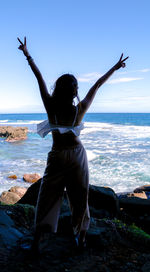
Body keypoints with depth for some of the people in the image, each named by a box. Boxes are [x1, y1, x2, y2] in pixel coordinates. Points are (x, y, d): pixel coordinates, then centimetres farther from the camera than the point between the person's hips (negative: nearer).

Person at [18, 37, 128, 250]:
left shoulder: (51, 107, -15)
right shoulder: (80, 109, -15)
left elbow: (39, 78, -7)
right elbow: (97, 85, -5)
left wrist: (27, 54, 2)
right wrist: (115, 68, 7)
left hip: (57, 157, 0)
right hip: (77, 156, 0)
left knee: (47, 198, 9)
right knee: (79, 198, 12)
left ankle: (36, 241, 14)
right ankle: (81, 237, 24)